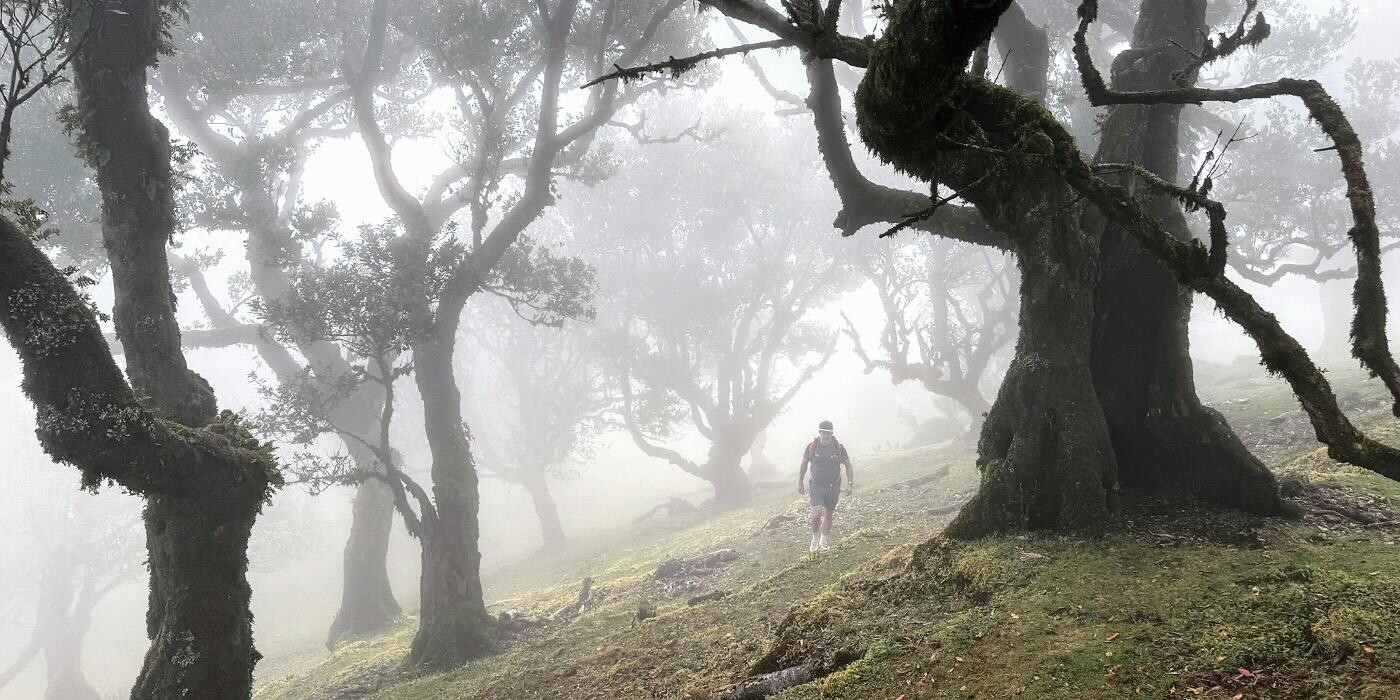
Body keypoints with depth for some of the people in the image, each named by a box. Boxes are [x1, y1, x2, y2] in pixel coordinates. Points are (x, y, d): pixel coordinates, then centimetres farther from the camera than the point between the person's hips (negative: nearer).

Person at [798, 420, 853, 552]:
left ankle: (824, 541, 30)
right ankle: (815, 537, 9)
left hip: (833, 487, 1)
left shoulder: (839, 447, -8)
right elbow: (804, 465, 5)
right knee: (817, 513, -17)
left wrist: (850, 483, -6)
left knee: (828, 514, 11)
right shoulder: (812, 447, -9)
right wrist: (800, 483, 7)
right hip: (816, 486, -1)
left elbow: (848, 466, 2)